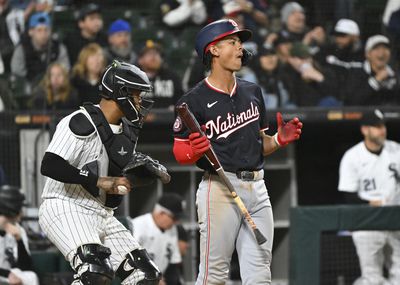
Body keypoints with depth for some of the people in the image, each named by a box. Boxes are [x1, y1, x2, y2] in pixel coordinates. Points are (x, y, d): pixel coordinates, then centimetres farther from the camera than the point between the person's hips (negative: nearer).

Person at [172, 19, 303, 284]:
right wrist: (195, 151, -24)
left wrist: (279, 140, 2)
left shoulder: (253, 92, 16)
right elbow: (180, 153, -3)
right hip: (219, 189, -6)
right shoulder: (194, 100, -5)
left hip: (256, 188, 6)